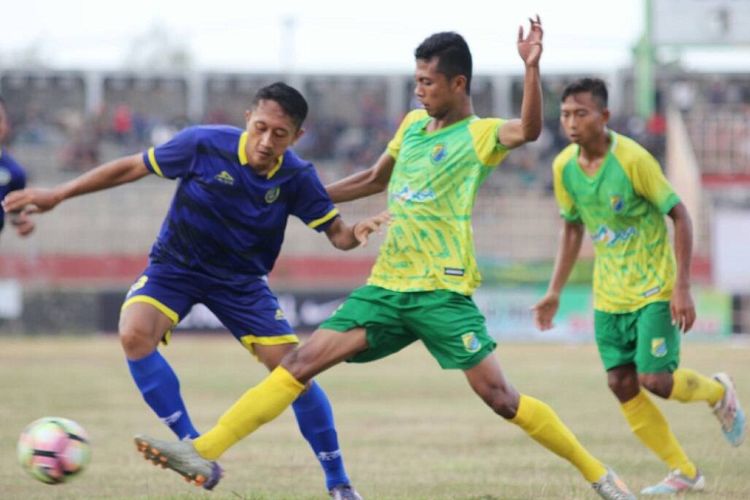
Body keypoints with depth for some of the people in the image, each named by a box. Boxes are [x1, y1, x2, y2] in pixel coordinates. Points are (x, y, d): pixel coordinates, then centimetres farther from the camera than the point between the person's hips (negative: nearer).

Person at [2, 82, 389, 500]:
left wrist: (356, 233, -36)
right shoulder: (204, 145, -21)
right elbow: (132, 168, -10)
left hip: (242, 279, 1)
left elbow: (337, 233, -10)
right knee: (135, 334, -30)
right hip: (175, 267, -1)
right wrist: (58, 195, -9)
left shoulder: (297, 178, -16)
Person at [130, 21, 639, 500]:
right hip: (387, 286, 6)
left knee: (500, 397, -10)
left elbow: (528, 130, -26)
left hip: (442, 291, -6)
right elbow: (374, 179, 31)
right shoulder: (413, 124, 16)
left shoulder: (480, 135, -5)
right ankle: (205, 451, -6)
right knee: (301, 362, -3)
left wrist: (532, 68, -40)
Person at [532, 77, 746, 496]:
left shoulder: (633, 159, -22)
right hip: (610, 295, 6)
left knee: (654, 379, -14)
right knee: (622, 385, 1)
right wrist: (555, 292, 10)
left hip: (655, 288, -6)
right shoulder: (564, 167, -4)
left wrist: (682, 288, -20)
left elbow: (680, 217, -16)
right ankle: (684, 473, 14)